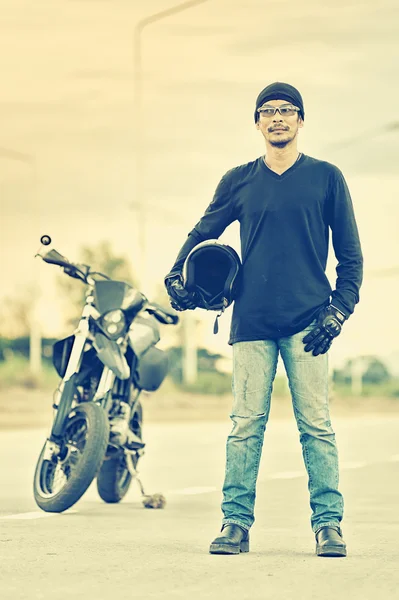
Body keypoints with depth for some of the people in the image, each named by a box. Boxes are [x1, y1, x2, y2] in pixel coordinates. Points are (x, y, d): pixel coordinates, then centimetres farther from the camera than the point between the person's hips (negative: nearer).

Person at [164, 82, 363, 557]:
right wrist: (176, 275, 6)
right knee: (246, 425, 0)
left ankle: (328, 524, 0)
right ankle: (236, 522, 3)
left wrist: (339, 310, -2)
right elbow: (202, 232, 22)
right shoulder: (238, 181, 12)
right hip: (252, 321, 1)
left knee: (316, 426, -4)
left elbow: (350, 254, 9)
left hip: (307, 322, -1)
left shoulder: (326, 178, 8)